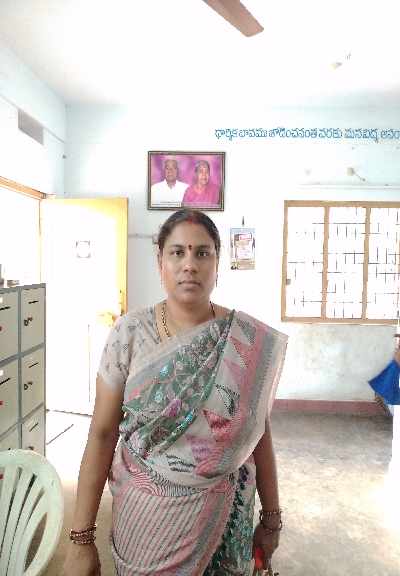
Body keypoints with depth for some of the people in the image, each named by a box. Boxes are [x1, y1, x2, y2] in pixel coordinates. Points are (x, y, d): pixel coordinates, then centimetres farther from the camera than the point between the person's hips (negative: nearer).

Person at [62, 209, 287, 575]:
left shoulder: (251, 340, -10)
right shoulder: (129, 333, -13)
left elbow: (260, 433, -2)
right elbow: (102, 434, -10)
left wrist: (272, 517, 5)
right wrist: (81, 537, -8)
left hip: (224, 518, 1)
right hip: (144, 517, 0)